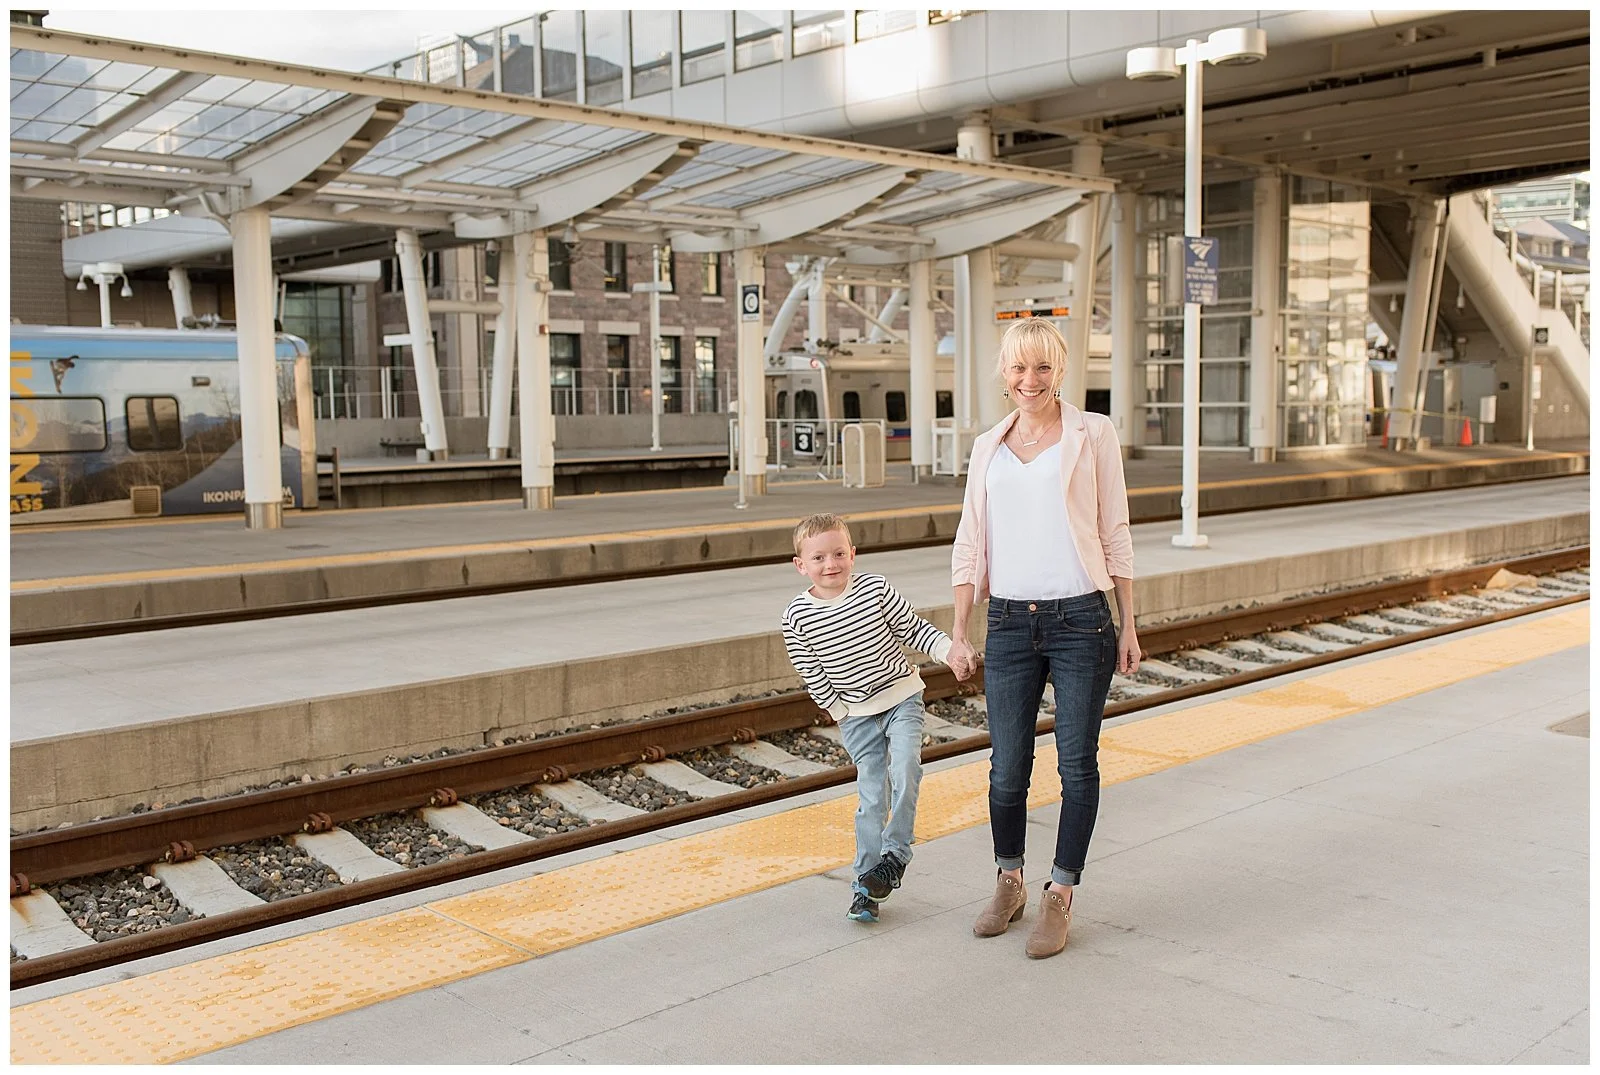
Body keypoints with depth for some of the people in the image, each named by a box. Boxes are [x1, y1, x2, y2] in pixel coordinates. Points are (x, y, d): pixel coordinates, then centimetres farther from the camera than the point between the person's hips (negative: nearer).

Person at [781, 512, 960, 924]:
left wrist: (948, 648, -14)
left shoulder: (876, 588, -10)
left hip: (902, 696, 0)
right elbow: (812, 674, -3)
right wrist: (842, 714, -2)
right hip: (855, 714, 0)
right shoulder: (797, 617, -11)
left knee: (904, 768, -20)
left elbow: (913, 628, 0)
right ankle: (866, 882, 13)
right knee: (871, 794, 0)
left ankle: (895, 855, -2)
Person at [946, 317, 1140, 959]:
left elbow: (1115, 536, 3)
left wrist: (1128, 626, 1)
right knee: (1007, 769, 7)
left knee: (1077, 766, 3)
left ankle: (1059, 898, 18)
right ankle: (1009, 885, 28)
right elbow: (970, 545, 12)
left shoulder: (1092, 435, 2)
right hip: (1009, 624, 3)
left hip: (1080, 620, -2)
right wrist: (958, 634, 7)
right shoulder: (988, 447, 11)